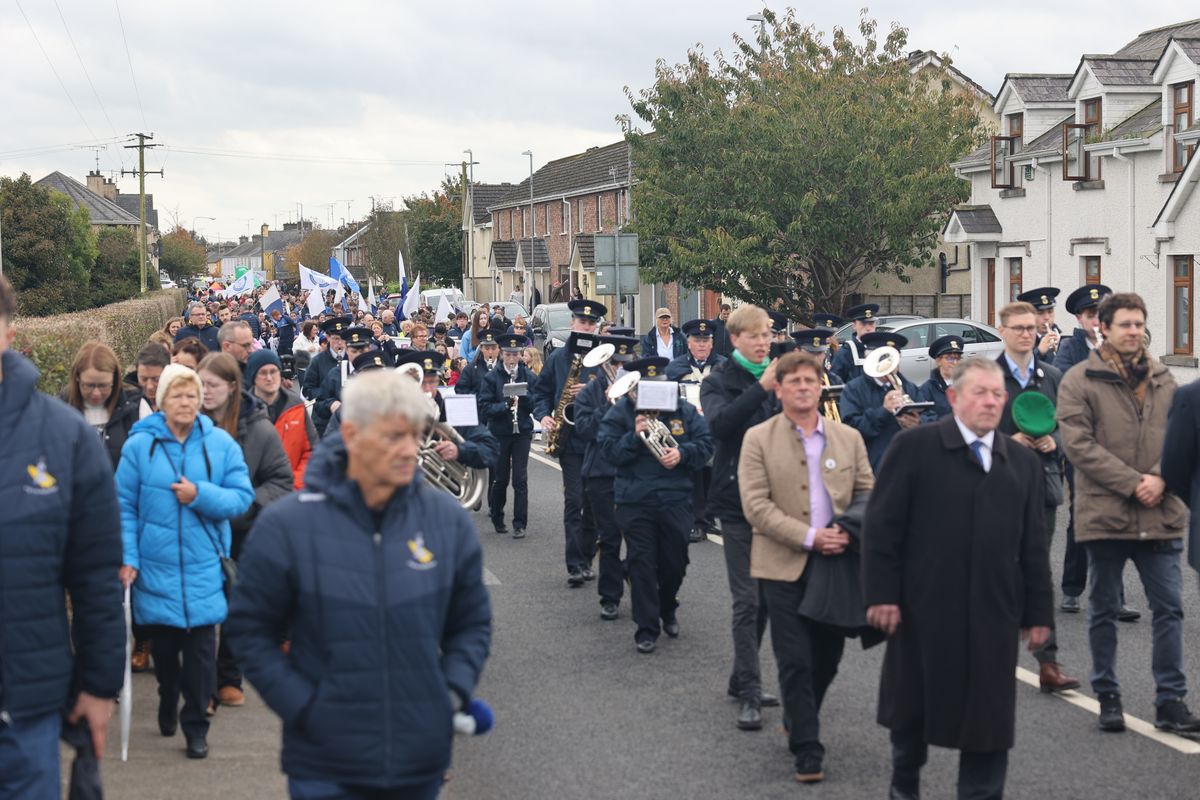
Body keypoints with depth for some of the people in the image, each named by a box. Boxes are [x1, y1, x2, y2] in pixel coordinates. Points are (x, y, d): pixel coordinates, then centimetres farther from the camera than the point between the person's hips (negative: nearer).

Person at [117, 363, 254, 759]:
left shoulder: (221, 443, -1)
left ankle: (196, 726, 10)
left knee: (201, 647, -2)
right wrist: (127, 558, -8)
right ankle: (168, 705, 37)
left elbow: (242, 496, -2)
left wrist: (200, 495, -16)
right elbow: (125, 507, -2)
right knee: (163, 644, 12)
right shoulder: (140, 444, -3)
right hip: (155, 565, 0)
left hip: (203, 566, 0)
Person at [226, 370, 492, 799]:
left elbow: (472, 622, 10)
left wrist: (454, 691, -4)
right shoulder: (286, 525, -8)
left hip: (421, 761, 3)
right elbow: (250, 628, -1)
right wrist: (301, 706, -9)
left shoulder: (449, 521, 0)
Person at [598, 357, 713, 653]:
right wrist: (634, 436, -23)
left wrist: (681, 453, -16)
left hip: (675, 499, 2)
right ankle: (646, 628, 2)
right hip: (634, 502, -2)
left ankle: (668, 609, 39)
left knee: (675, 562, 11)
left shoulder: (684, 410, 4)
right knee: (641, 564, -4)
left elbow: (705, 444, 1)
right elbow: (610, 450, -8)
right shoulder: (620, 412, -2)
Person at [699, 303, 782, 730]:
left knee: (767, 594, 11)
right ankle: (749, 693, -5)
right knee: (747, 598, -7)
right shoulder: (720, 381, -2)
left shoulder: (777, 376, 10)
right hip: (739, 498, -5)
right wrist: (761, 389, -29)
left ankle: (742, 678, 24)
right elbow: (719, 423, -23)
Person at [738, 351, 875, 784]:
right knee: (796, 661, -4)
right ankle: (806, 748, 5)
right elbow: (756, 505, -9)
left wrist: (852, 531, -11)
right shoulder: (758, 439, -2)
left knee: (828, 656, 12)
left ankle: (799, 722, 36)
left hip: (838, 563, 3)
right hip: (785, 565, -3)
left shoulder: (848, 438, 9)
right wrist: (809, 537, -17)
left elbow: (868, 494, 10)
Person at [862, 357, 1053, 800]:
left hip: (994, 612, 3)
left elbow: (1033, 543, 10)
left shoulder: (1022, 461, 10)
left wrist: (1038, 612, 7)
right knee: (912, 704, 13)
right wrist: (882, 595, -12)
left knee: (990, 714, 3)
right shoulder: (914, 447, -4)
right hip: (924, 607, -3)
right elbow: (881, 525, -7)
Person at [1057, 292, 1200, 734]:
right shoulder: (1079, 381, -4)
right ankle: (1107, 697, 19)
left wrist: (1160, 479, -10)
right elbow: (1078, 444, -12)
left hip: (1161, 516, 3)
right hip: (1105, 513, -3)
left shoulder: (1163, 380, 10)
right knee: (1104, 610, 8)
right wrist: (1133, 483, -16)